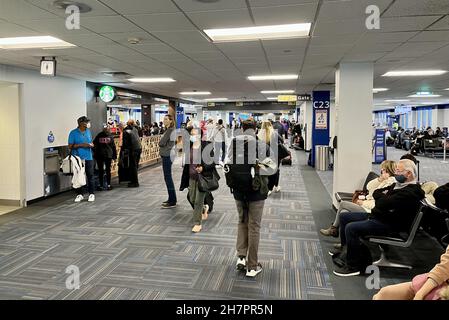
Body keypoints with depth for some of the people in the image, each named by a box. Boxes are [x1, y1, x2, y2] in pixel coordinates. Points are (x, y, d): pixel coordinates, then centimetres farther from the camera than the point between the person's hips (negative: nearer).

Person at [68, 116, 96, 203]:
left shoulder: (88, 131, 11)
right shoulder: (73, 133, -3)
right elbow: (70, 146, -5)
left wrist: (91, 145, -6)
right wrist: (81, 145, -15)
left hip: (88, 157, 3)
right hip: (78, 158, -3)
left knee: (90, 176, 2)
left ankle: (91, 194, 11)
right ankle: (79, 194, 15)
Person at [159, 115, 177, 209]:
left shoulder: (170, 130, -15)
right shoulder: (169, 130, 16)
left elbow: (161, 143, -18)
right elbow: (163, 143, 16)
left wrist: (161, 144, 0)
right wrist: (162, 145, -2)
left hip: (167, 155, -10)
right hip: (167, 155, 10)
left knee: (168, 177, -6)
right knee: (168, 177, 15)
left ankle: (172, 202, -1)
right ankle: (172, 199, 24)